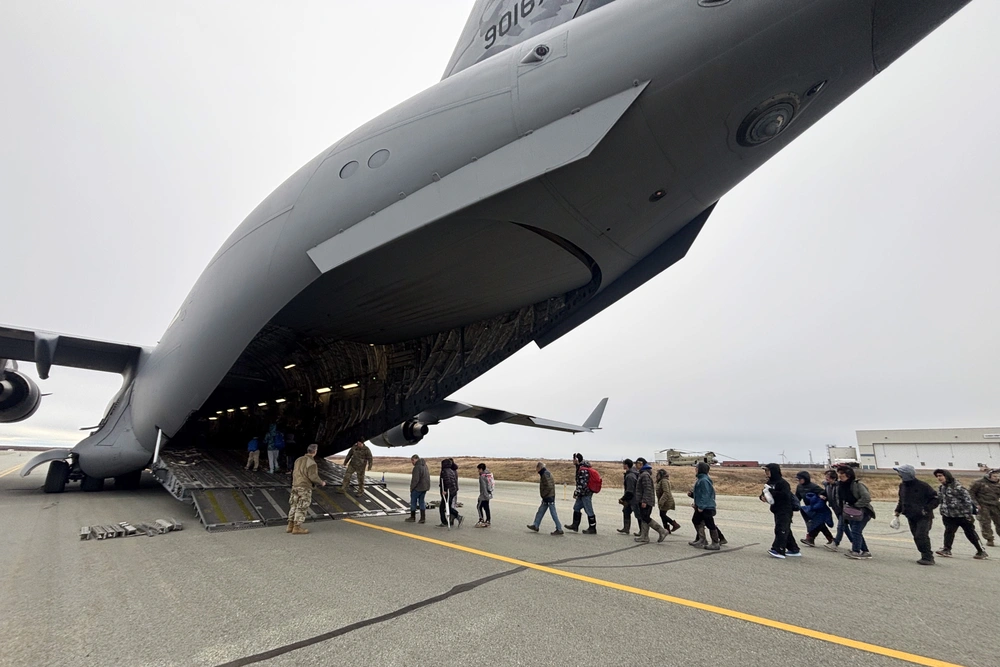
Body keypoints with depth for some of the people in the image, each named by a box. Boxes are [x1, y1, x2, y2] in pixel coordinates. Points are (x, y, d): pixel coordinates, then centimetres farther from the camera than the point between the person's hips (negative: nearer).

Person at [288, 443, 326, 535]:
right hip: (305, 487, -8)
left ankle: (290, 526, 20)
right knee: (302, 508, 0)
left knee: (294, 506, 14)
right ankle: (297, 528, 4)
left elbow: (294, 473, 13)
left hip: (295, 485, 8)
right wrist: (321, 483, -5)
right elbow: (313, 476, -20)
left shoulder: (299, 459, 7)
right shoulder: (311, 462, -17)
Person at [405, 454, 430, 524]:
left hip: (418, 488, -8)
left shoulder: (417, 467, -20)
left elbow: (415, 479, -23)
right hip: (425, 487, 8)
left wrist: (412, 487, -10)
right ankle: (423, 518, 11)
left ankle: (412, 517, 18)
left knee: (413, 502, 8)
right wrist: (426, 486, 15)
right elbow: (427, 477, 15)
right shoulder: (425, 466, 10)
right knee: (421, 502, 13)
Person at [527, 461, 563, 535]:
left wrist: (543, 495, -15)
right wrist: (543, 495, 16)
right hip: (546, 498, 11)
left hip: (549, 497, -11)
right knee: (540, 511, 17)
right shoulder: (544, 474, 12)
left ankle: (559, 529, 2)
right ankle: (535, 526, 26)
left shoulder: (545, 474, -19)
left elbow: (549, 486, -25)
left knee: (553, 513, -4)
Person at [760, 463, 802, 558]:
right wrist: (763, 496, -7)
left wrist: (772, 492, -27)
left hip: (785, 510, -10)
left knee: (781, 529, -14)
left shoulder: (782, 482, -16)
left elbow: (785, 495, -28)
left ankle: (778, 550, -17)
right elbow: (765, 492, 16)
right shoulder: (769, 482, 11)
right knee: (785, 530, 17)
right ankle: (794, 550, 27)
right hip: (777, 510, 10)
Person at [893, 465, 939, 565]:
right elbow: (901, 500, 20)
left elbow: (936, 498, -9)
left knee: (921, 536, -15)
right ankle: (925, 556, 19)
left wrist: (926, 509, -18)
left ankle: (928, 558, -6)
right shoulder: (902, 485, 7)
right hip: (911, 517, 7)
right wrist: (898, 510, 12)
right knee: (916, 537, 8)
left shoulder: (922, 485, -13)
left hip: (924, 517, -6)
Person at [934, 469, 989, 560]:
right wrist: (943, 513, 17)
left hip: (962, 515, -6)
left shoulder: (957, 487, -18)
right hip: (949, 516, 6)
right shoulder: (941, 488, 6)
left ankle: (982, 551, 21)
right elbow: (942, 501, 17)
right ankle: (946, 550, -2)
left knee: (970, 534, 6)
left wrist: (968, 514, -16)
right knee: (948, 532, -2)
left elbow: (967, 499, -16)